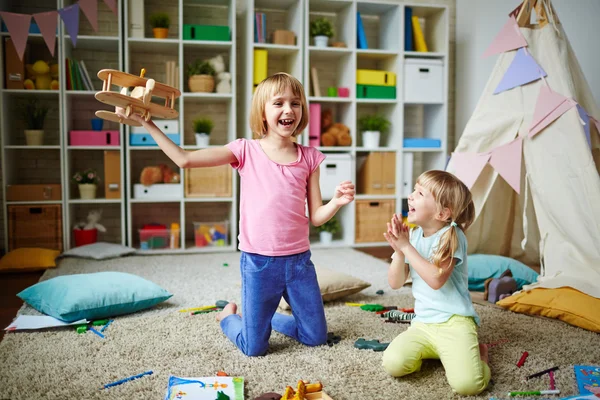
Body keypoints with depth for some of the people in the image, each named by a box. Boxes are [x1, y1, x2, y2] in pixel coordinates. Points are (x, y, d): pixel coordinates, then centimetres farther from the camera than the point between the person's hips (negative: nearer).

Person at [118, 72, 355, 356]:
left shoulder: (309, 157, 2)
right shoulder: (246, 151, -4)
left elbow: (316, 217, 2)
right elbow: (184, 159, -9)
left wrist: (337, 202, -17)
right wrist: (146, 123, -7)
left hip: (299, 260, 3)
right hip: (258, 262, -3)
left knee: (316, 339, 14)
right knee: (254, 348, 5)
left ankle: (268, 317, 40)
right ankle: (229, 317, 38)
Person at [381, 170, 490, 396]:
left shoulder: (452, 236, -11)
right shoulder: (412, 236, 7)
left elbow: (436, 279, -24)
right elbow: (395, 283, 5)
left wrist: (406, 247, -21)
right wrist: (398, 250, -11)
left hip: (453, 322, -5)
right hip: (423, 323, 5)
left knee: (467, 384, -24)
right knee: (393, 364, -21)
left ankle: (477, 354, 9)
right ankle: (432, 351, 9)